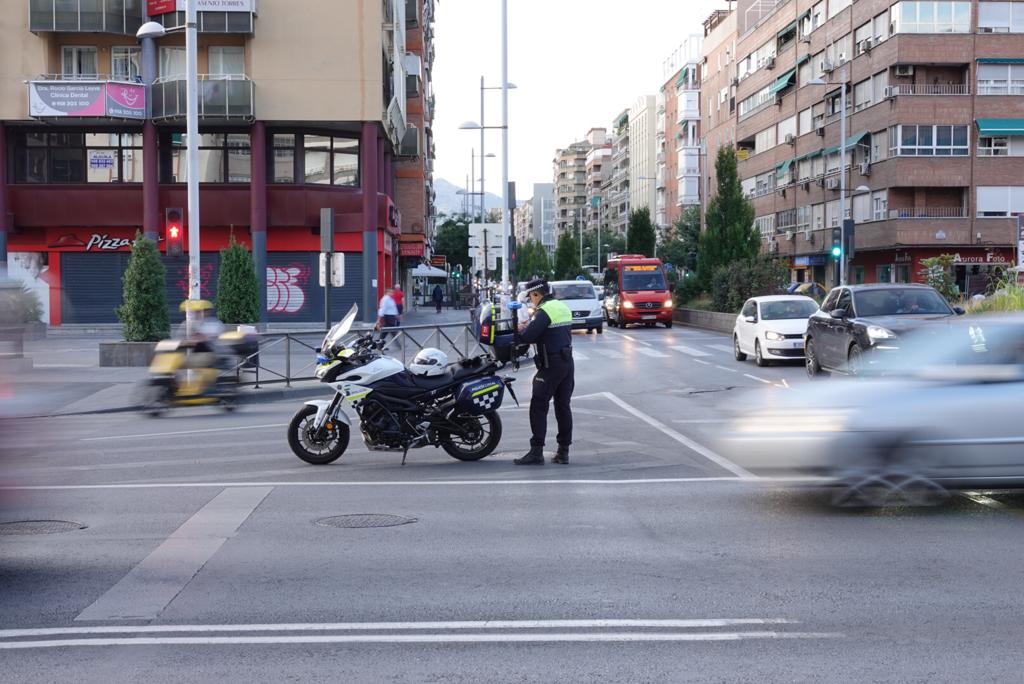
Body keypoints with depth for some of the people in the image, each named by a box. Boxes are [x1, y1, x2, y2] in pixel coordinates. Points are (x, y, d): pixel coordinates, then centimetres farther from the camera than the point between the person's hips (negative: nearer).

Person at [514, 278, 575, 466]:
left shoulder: (544, 311, -14)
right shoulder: (563, 307, 14)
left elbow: (527, 337, -20)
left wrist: (517, 332, 2)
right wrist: (528, 329, 13)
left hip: (551, 365, -9)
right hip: (568, 363, 9)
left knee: (538, 407, -5)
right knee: (563, 406, 10)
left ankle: (536, 452, -8)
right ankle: (563, 451, 12)